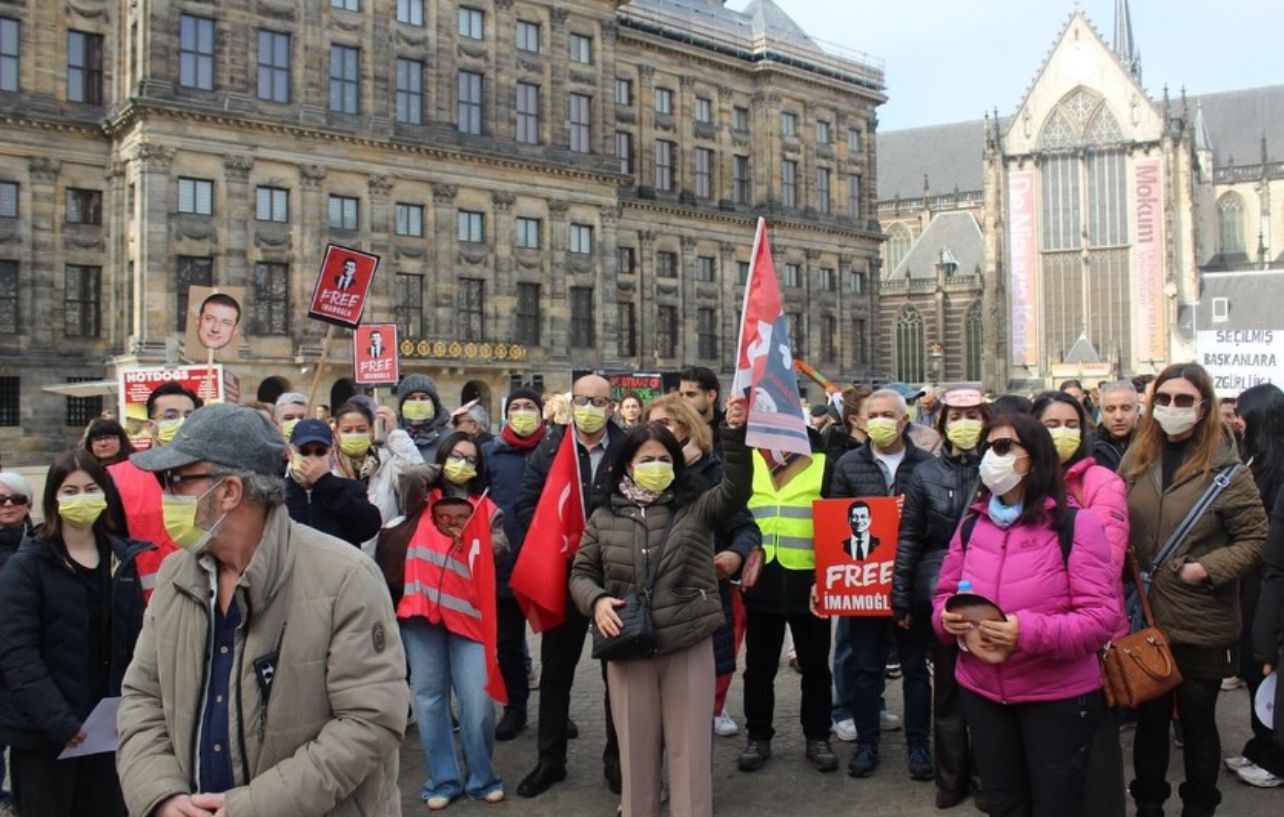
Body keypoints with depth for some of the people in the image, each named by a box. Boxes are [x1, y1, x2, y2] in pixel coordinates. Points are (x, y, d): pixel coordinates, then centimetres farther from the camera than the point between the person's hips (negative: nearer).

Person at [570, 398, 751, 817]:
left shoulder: (695, 507, 2)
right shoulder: (604, 517, 6)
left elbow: (736, 488, -13)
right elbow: (581, 573, 11)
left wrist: (734, 433, -27)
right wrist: (597, 600, -11)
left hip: (689, 643, -1)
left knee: (690, 746, 7)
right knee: (636, 746, 12)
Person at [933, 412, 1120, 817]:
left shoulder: (1075, 524, -12)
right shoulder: (971, 525, 4)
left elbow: (1103, 616, -18)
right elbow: (945, 594, 11)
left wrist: (1029, 632, -31)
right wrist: (947, 618, -13)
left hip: (1058, 697, -4)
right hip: (982, 693, 5)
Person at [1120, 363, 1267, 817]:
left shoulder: (1224, 467, -9)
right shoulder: (1137, 459, 3)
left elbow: (1255, 538, -7)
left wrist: (1207, 569, -18)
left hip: (1200, 624, -3)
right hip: (1144, 616, 4)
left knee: (1197, 721, 12)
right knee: (1149, 717, 17)